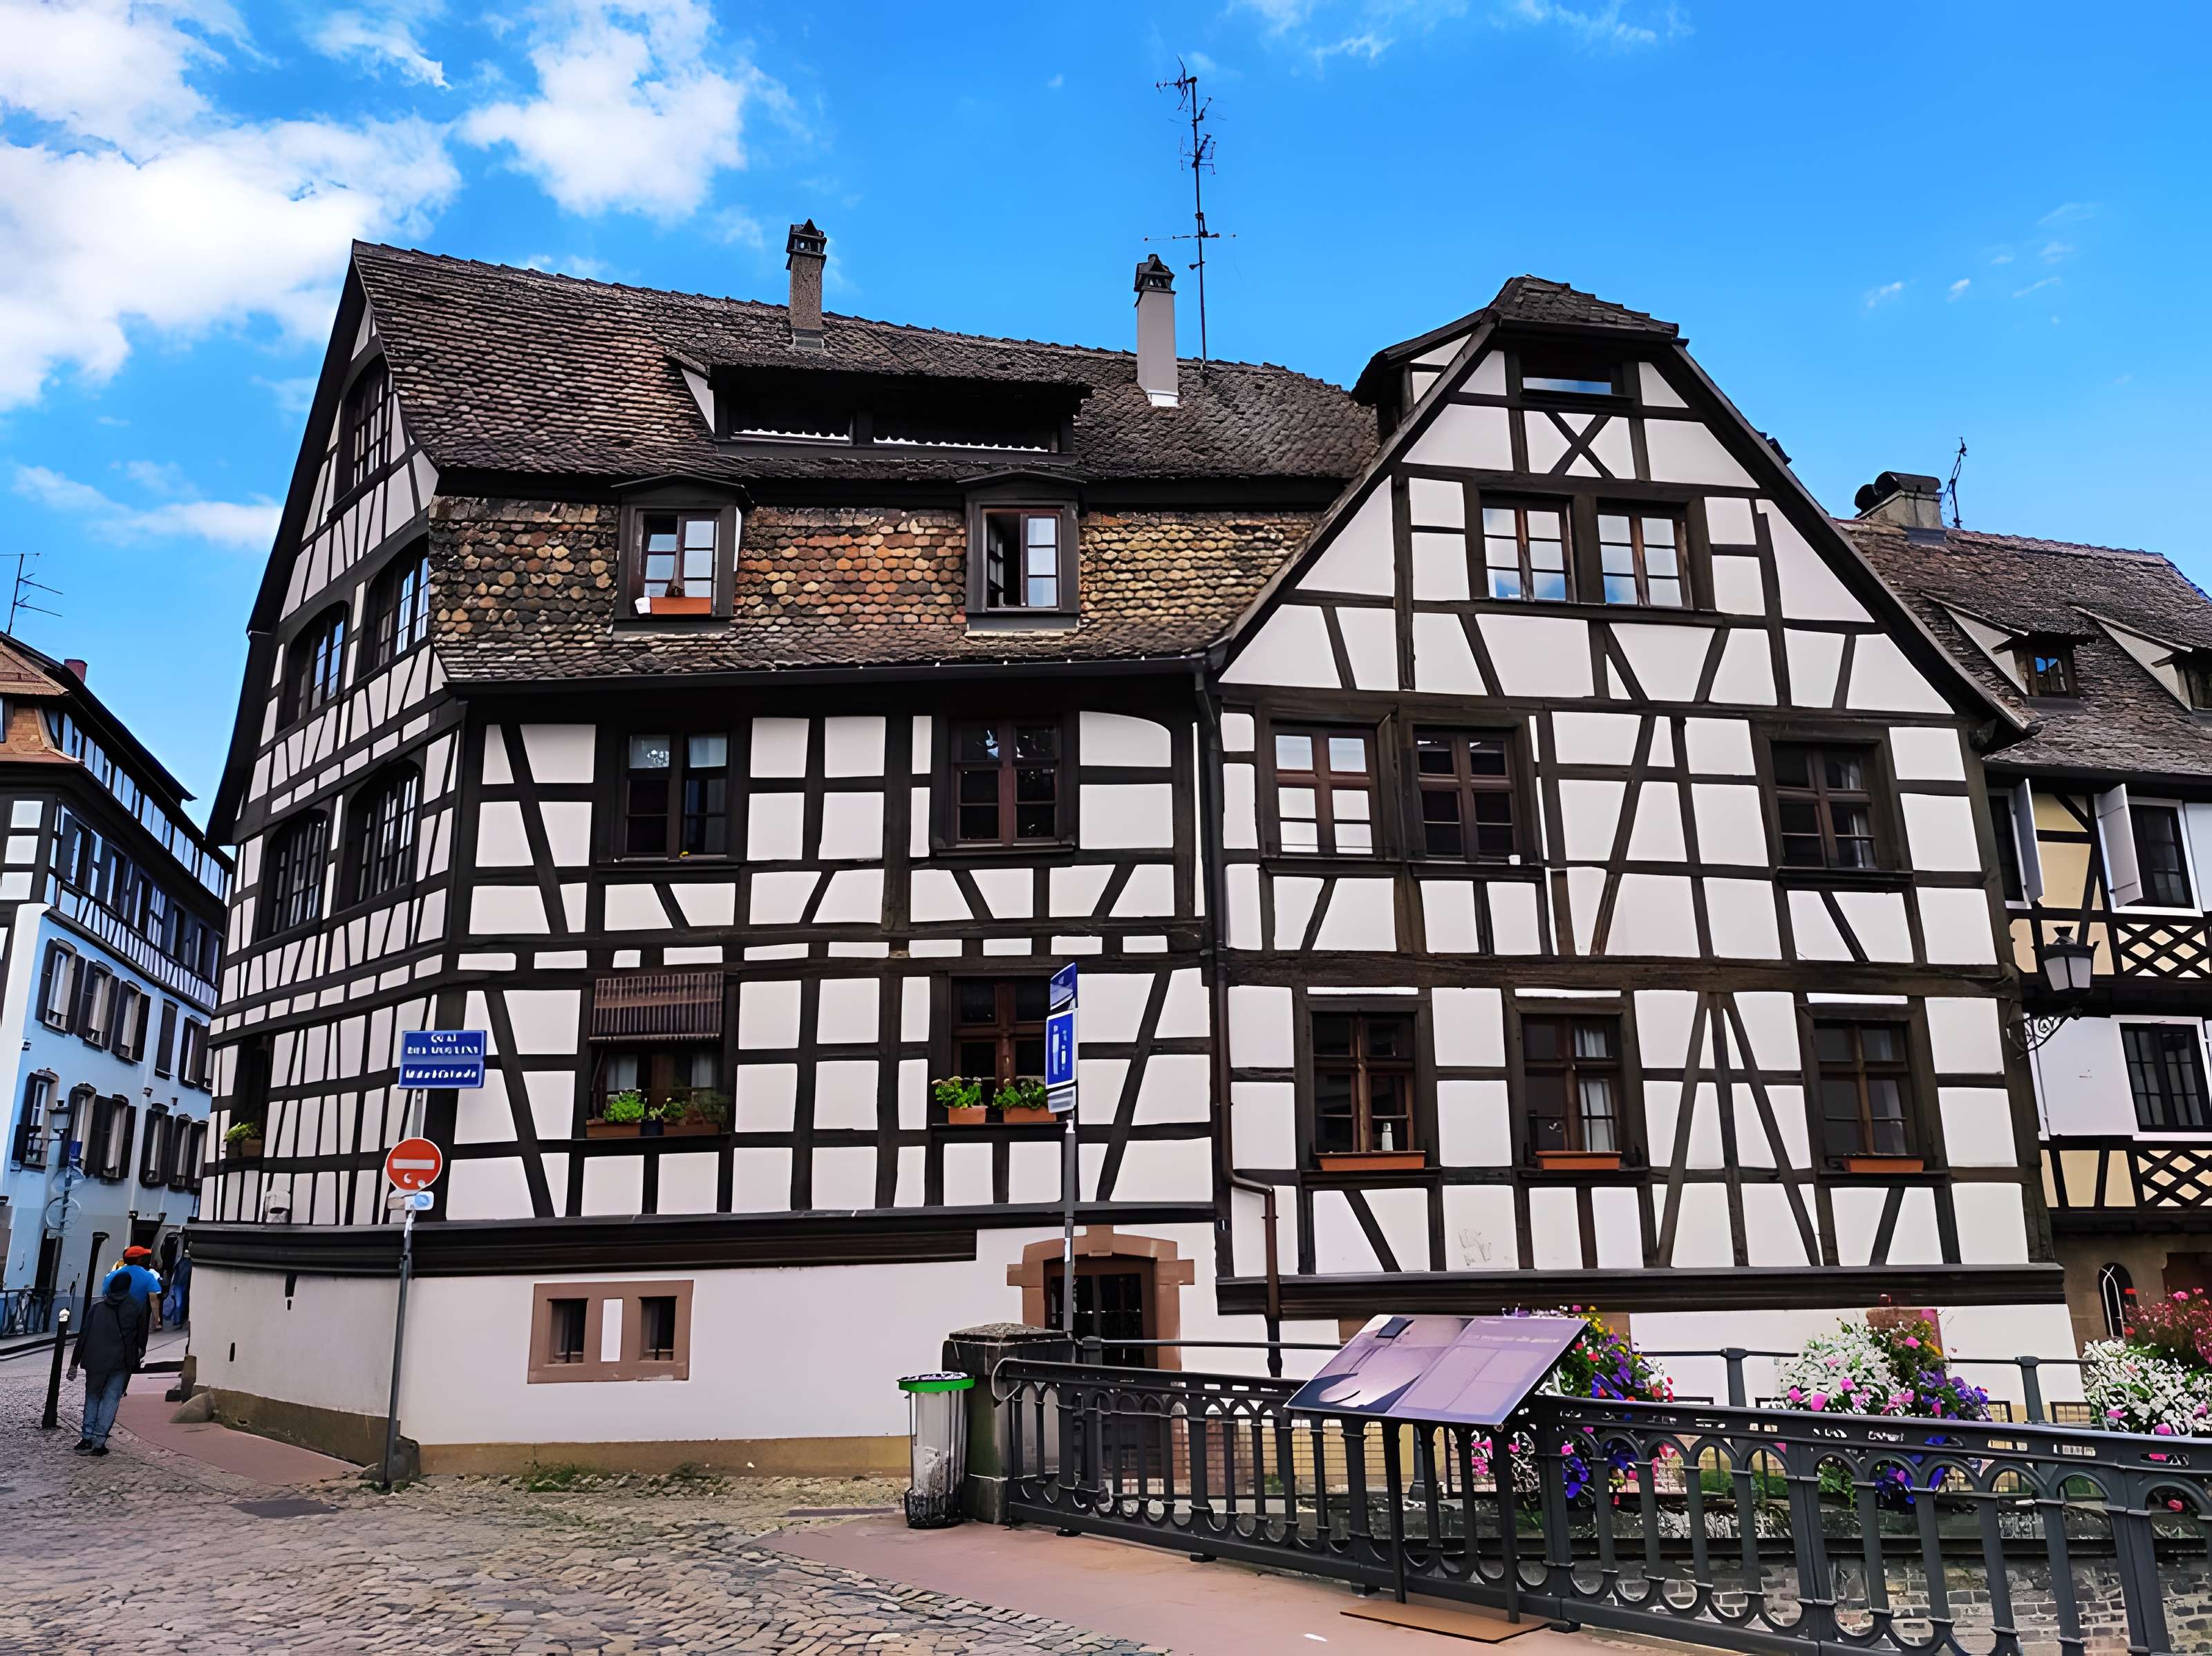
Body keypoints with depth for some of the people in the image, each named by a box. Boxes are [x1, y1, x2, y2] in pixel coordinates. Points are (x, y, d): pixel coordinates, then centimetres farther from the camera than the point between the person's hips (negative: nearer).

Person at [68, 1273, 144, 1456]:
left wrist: (74, 1363, 9)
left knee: (92, 1396, 15)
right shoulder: (137, 1308, 5)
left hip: (95, 1359, 2)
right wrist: (141, 1351, 33)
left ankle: (87, 1437, 7)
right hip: (121, 1361, -2)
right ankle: (99, 1440, -4)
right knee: (111, 1399, 3)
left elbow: (83, 1335, 6)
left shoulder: (97, 1306, 9)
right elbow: (142, 1335, 12)